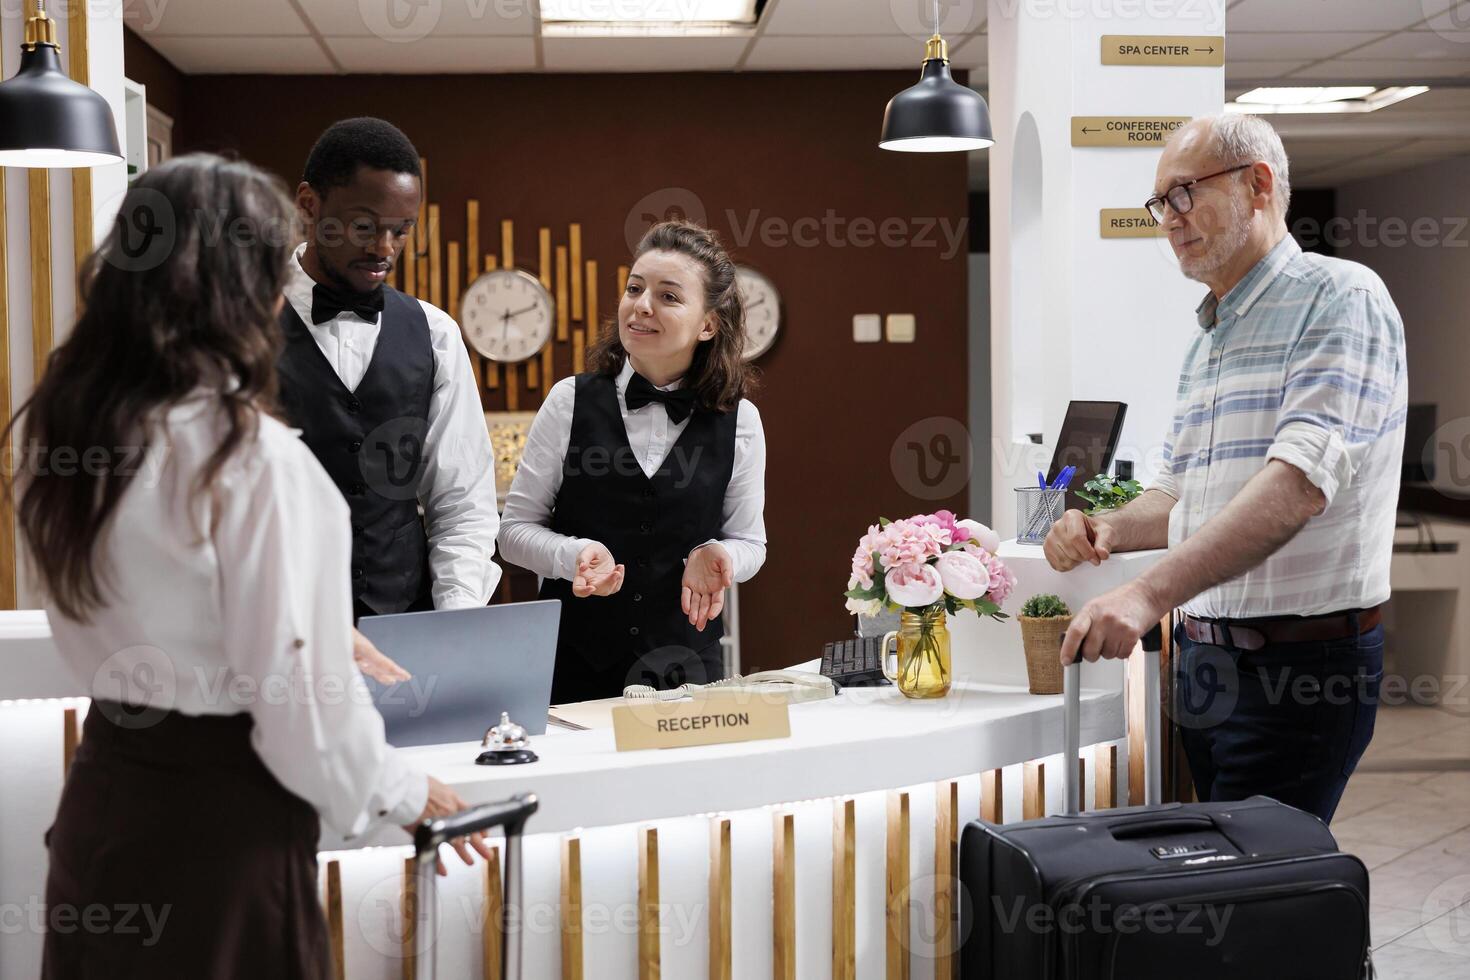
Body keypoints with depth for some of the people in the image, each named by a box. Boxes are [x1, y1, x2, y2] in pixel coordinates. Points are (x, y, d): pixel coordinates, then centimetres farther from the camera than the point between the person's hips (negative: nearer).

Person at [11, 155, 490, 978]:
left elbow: (102, 623, 9)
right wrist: (400, 791, -2)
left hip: (102, 790, 7)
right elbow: (298, 687, -21)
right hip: (221, 812, -6)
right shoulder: (256, 458, -23)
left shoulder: (63, 430, -1)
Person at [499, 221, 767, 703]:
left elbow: (749, 540, 8)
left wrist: (715, 555, -14)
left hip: (687, 659, 1)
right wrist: (576, 554, -19)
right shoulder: (571, 401, -3)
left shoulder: (739, 420, -1)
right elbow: (516, 527, 0)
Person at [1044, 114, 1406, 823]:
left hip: (1299, 667, -8)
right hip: (1203, 659, 8)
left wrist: (1149, 593, -33)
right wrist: (1108, 530, 0)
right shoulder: (1207, 340, 17)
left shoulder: (1339, 299, -11)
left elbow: (1300, 484, -25)